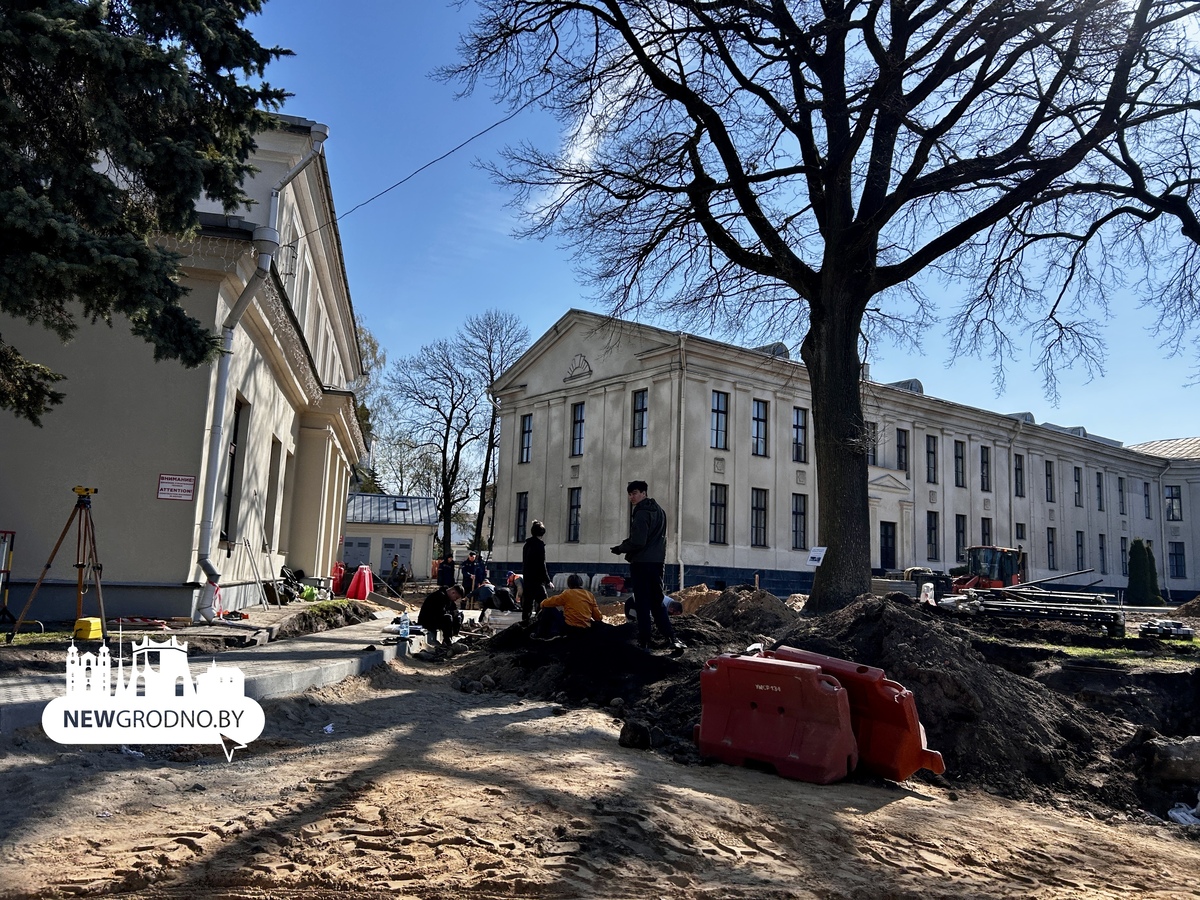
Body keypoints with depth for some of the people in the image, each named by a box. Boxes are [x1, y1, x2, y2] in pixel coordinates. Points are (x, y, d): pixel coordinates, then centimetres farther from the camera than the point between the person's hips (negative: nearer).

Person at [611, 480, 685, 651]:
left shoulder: (641, 513, -14)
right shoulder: (659, 510, 16)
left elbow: (638, 542, -19)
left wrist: (620, 548, -3)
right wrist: (625, 544, 14)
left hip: (641, 562, -8)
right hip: (657, 561, 8)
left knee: (642, 603, -2)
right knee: (657, 602, 12)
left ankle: (644, 640, 1)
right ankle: (670, 637, 3)